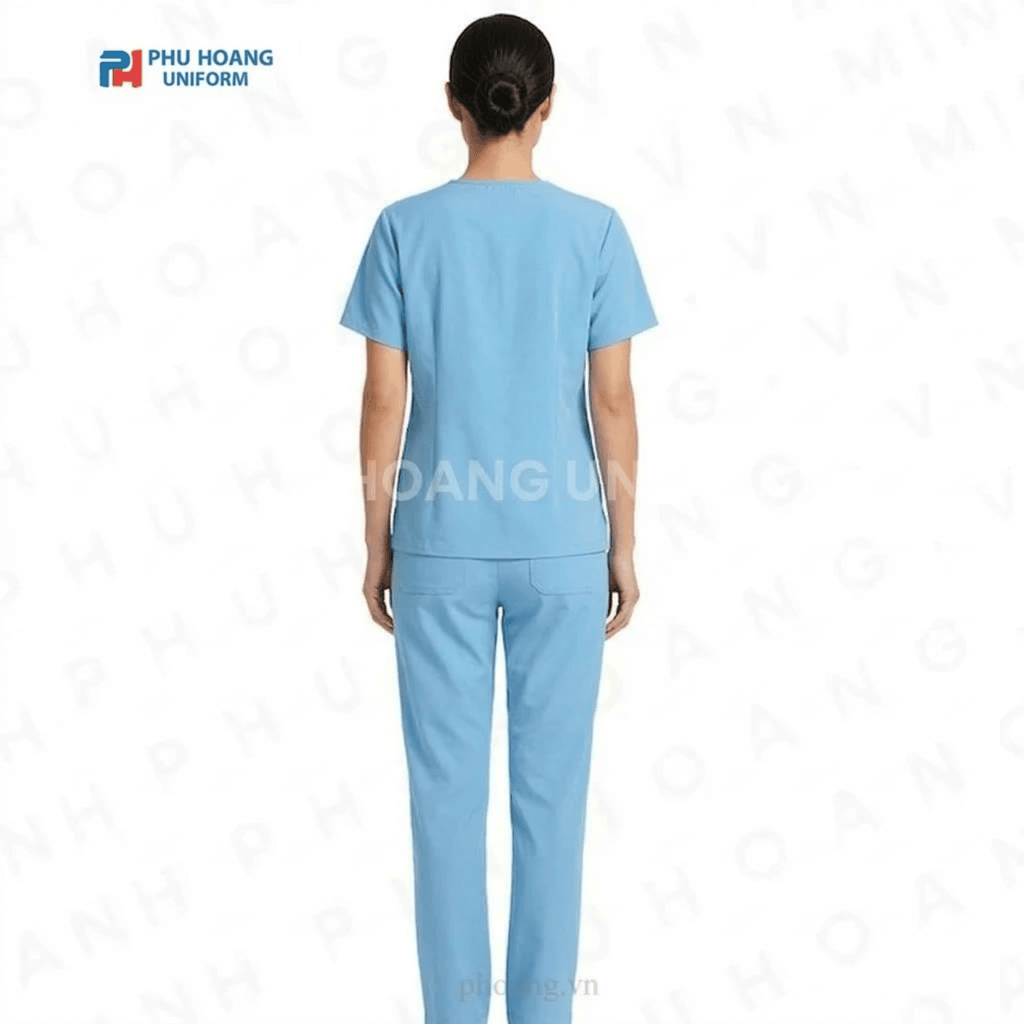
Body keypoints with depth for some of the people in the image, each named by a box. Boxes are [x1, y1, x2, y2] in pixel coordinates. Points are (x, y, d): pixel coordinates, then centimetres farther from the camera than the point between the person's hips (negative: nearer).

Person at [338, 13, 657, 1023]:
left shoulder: (406, 228, -3)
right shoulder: (593, 229, -3)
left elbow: (384, 400, -3)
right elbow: (613, 401, -3)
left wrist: (378, 542, 7)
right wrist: (622, 544, 6)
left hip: (441, 547, 0)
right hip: (562, 545, 0)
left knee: (447, 785, 9)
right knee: (550, 785, 10)